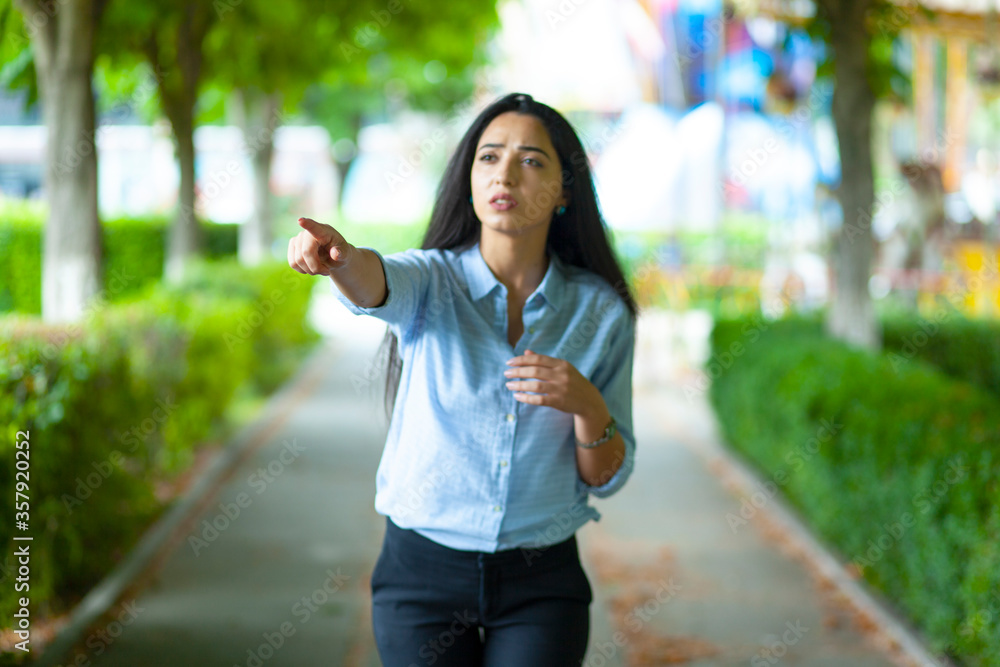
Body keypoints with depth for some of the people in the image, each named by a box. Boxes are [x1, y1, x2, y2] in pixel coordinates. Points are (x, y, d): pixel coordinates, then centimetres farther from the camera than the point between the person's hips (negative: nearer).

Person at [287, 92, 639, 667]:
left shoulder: (601, 310, -2)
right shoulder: (430, 280, -5)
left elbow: (607, 478, 1)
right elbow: (375, 283, -31)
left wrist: (587, 406, -19)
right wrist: (335, 254, -54)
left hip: (541, 583, 1)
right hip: (422, 571, 0)